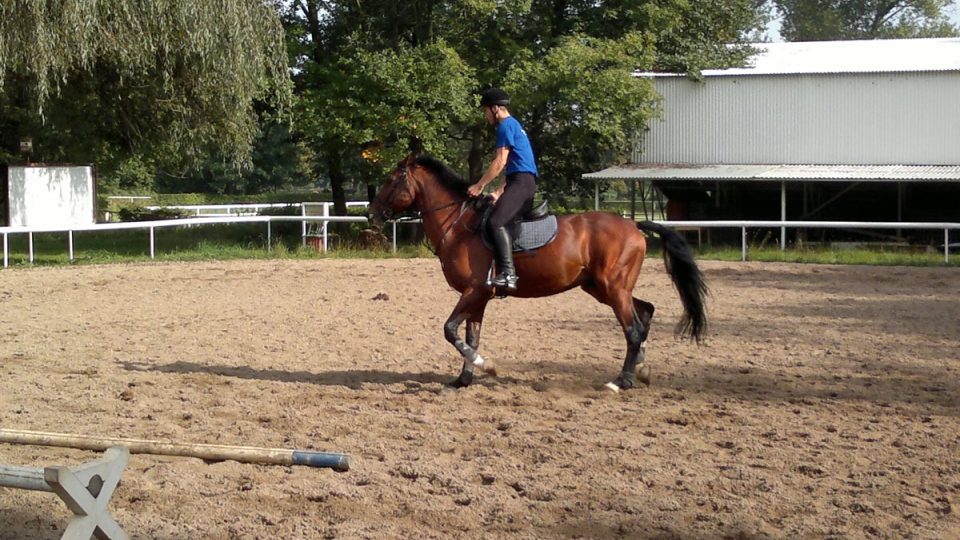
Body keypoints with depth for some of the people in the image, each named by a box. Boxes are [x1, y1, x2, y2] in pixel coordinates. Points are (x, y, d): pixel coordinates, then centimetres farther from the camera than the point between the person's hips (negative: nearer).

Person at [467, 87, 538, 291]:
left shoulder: (506, 126, -6)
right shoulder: (513, 126, 25)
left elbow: (500, 162, -14)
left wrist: (479, 186, -8)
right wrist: (499, 193, 24)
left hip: (521, 182, -11)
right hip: (523, 182, 11)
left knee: (496, 222, -25)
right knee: (497, 221, 15)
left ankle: (508, 274, -35)